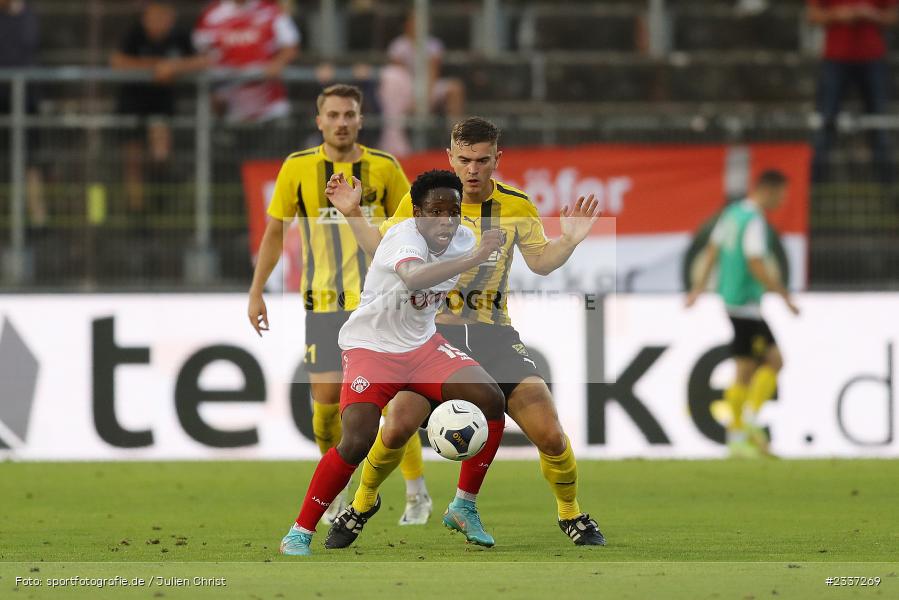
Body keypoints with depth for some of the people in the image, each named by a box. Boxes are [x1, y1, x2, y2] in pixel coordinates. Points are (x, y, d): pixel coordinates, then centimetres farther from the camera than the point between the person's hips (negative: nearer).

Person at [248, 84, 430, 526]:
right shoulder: (297, 168, 0)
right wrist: (256, 292, 4)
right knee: (327, 399, -5)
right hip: (324, 304, 1)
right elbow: (275, 232, 8)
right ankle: (335, 489, 20)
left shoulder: (384, 167, -1)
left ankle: (417, 493, 9)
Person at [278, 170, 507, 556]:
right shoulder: (405, 237, -27)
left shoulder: (462, 240, -4)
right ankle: (299, 535, -9)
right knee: (358, 440, -24)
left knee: (491, 399, -11)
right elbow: (412, 277, -52)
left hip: (421, 344, 7)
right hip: (370, 346, -7)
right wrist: (472, 259, -62)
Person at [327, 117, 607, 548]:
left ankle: (571, 515, 16)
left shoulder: (516, 206, -1)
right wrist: (354, 216, -8)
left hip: (494, 334, 1)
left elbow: (540, 261, 12)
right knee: (395, 430, -14)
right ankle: (363, 502, 16)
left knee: (550, 436, -10)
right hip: (434, 330, -1)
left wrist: (570, 240, -6)